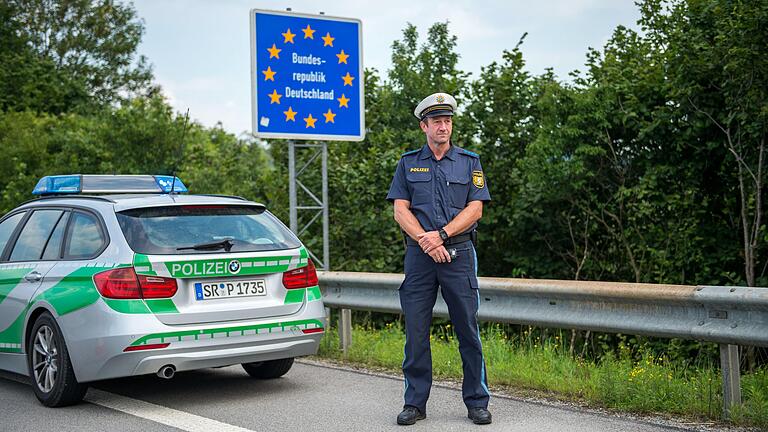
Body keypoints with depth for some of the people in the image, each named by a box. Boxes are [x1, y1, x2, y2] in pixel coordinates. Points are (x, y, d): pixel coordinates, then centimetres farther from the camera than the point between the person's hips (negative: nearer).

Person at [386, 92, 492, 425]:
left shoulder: (469, 162, 9)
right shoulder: (408, 163, 11)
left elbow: (475, 209, 0)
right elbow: (401, 211, 3)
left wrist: (441, 234, -12)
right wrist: (426, 241, -12)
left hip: (459, 252, -1)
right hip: (418, 254, 1)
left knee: (468, 329, 0)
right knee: (415, 330, 2)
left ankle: (477, 402, 9)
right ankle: (415, 403, 11)